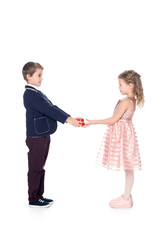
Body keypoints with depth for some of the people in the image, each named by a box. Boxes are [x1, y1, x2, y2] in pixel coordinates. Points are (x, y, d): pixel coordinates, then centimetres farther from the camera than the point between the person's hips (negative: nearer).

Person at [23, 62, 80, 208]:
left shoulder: (37, 93, 15)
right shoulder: (30, 94, -17)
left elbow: (52, 108, 12)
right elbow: (48, 109, -26)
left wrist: (70, 118, 4)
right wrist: (67, 119, -31)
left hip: (43, 136, 10)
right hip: (36, 137, -10)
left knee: (40, 168, 17)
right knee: (35, 169, 1)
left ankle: (39, 196, 28)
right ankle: (33, 200, 13)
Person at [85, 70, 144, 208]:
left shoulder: (126, 101, -18)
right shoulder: (132, 100, 10)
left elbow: (113, 120, -17)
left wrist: (93, 122, -12)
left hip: (123, 135, -10)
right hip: (123, 134, 10)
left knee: (128, 168, -1)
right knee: (128, 168, 14)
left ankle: (126, 199, 8)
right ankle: (127, 196, 24)